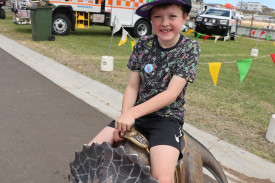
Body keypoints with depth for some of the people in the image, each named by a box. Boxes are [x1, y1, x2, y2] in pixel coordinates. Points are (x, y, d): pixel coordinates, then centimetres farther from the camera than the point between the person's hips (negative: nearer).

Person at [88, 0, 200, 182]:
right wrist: (124, 117, -14)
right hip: (136, 114, 4)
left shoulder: (190, 48, -8)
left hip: (168, 117, -3)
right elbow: (132, 87, 2)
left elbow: (171, 94, -16)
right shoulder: (143, 44, 2)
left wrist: (132, 113, -23)